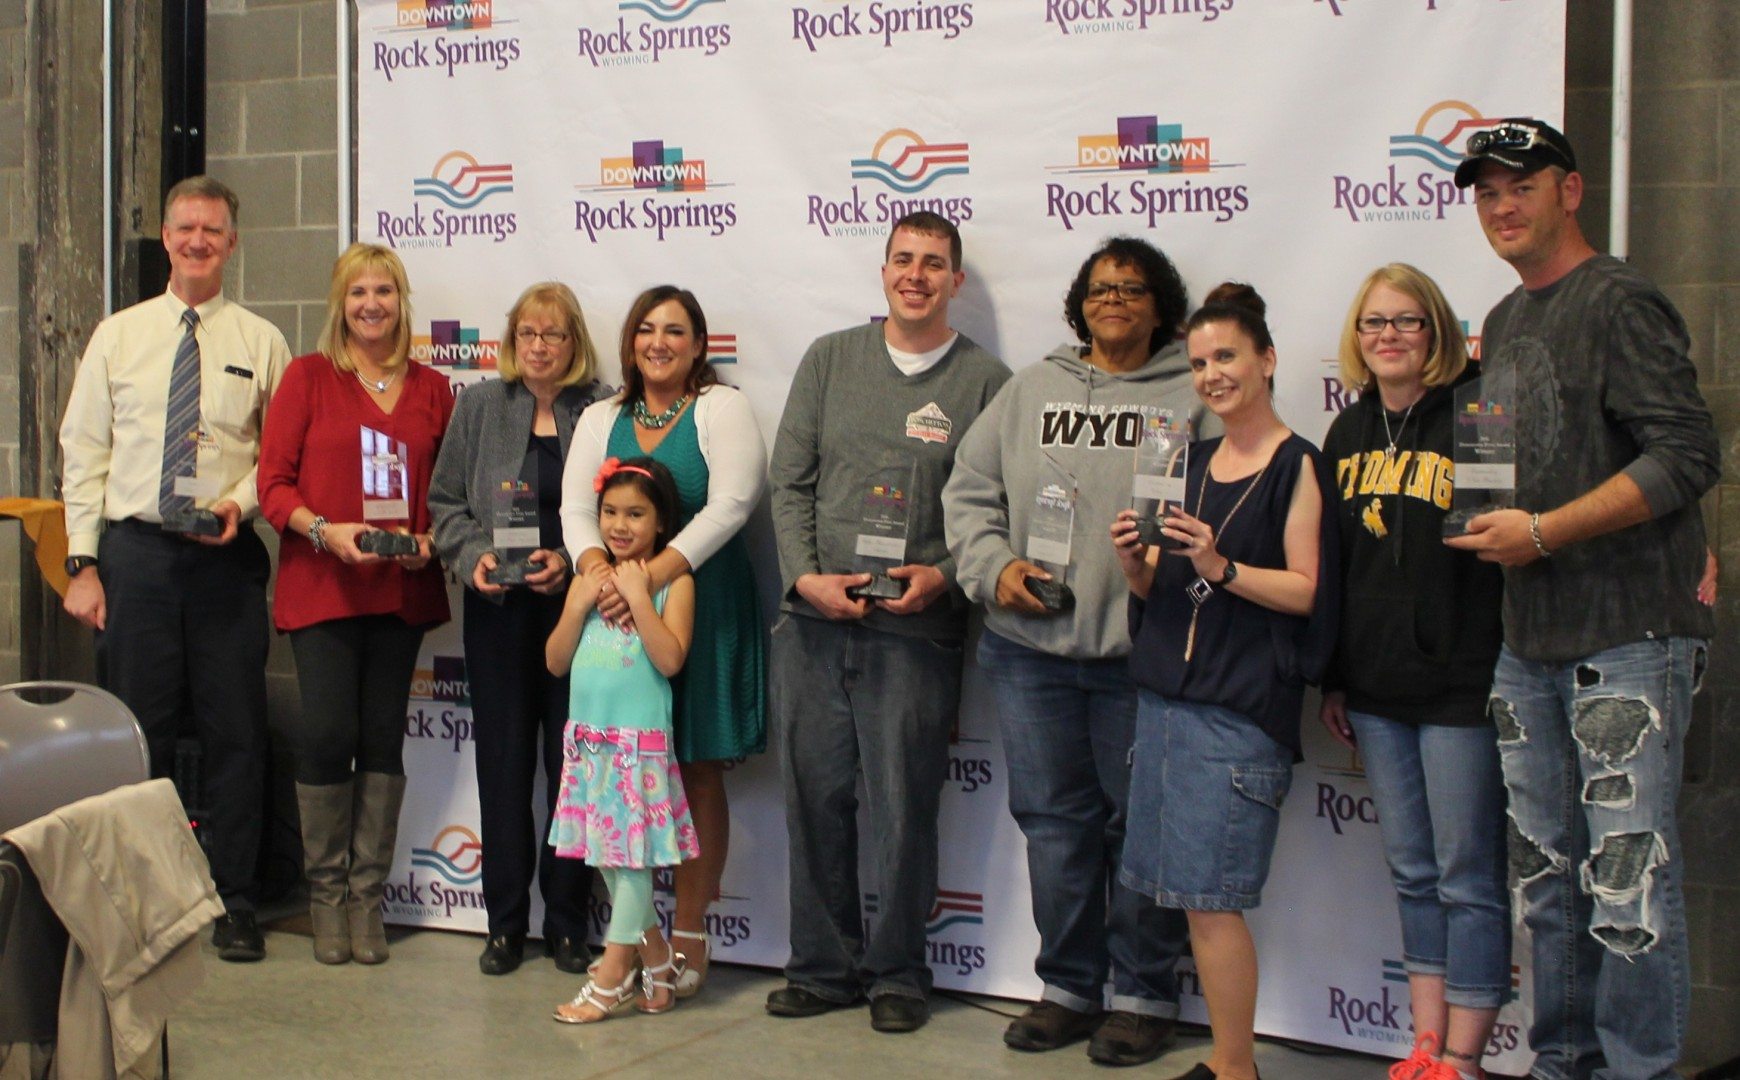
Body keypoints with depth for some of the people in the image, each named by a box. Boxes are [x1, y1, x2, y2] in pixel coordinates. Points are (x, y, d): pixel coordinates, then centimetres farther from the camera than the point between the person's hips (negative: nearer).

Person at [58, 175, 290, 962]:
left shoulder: (260, 343, 7)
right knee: (135, 730, 3)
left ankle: (234, 905, 13)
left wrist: (241, 501, -12)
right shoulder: (118, 336, 9)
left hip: (228, 558, 0)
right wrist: (83, 563, 0)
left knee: (235, 733, 2)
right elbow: (83, 453, 7)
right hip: (135, 551, 1)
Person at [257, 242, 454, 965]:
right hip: (320, 584, -2)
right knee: (326, 734, -6)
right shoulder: (308, 376, 2)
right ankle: (325, 891, 10)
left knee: (384, 738, 5)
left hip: (402, 588, 3)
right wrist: (325, 531, -16)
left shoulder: (431, 389, 9)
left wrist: (429, 541, -6)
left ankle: (368, 894, 15)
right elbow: (273, 480, -2)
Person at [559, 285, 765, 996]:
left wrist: (652, 574, -20)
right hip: (615, 615, 4)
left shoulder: (721, 409, 1)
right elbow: (576, 509, 5)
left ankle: (689, 935, 7)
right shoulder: (600, 420, 14)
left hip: (703, 609, -3)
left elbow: (729, 505, -11)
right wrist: (600, 573, -17)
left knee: (698, 772, 0)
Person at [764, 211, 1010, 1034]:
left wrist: (943, 576, -13)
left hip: (915, 628, -2)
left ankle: (897, 973, 16)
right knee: (814, 798, 7)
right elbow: (789, 480, 8)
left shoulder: (985, 379, 4)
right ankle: (823, 966, 20)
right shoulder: (830, 359, 11)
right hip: (812, 621, 3)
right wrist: (805, 576, -4)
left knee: (904, 805, 0)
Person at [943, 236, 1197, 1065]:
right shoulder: (1031, 390, 14)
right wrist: (995, 568, -3)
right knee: (1053, 819, 10)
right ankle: (1067, 985, 23)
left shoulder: (1193, 397, 3)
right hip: (1030, 647, 3)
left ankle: (1144, 994, 18)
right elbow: (970, 490, 12)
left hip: (1139, 654, -3)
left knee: (1142, 824, 4)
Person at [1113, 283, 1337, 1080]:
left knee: (1211, 896, -7)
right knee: (1190, 894, 8)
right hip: (1166, 693, 7)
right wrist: (1135, 559, -3)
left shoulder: (1296, 466, -4)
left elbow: (1306, 590, -9)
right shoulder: (1193, 462, 16)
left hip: (1243, 706, -7)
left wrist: (1222, 567, -21)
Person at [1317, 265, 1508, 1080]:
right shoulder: (1348, 432, 12)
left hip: (1461, 684, -6)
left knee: (1468, 879, 1)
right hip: (1376, 689, 7)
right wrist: (1332, 678, 15)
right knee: (1411, 872, 13)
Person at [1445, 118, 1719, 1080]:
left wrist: (1543, 532, -17)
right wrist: (1495, 526, 12)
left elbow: (1688, 456, -17)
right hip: (1530, 640, 8)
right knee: (1547, 874, 12)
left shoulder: (1619, 302, -8)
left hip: (1627, 636, -8)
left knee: (1628, 874, -7)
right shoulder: (1503, 323, 18)